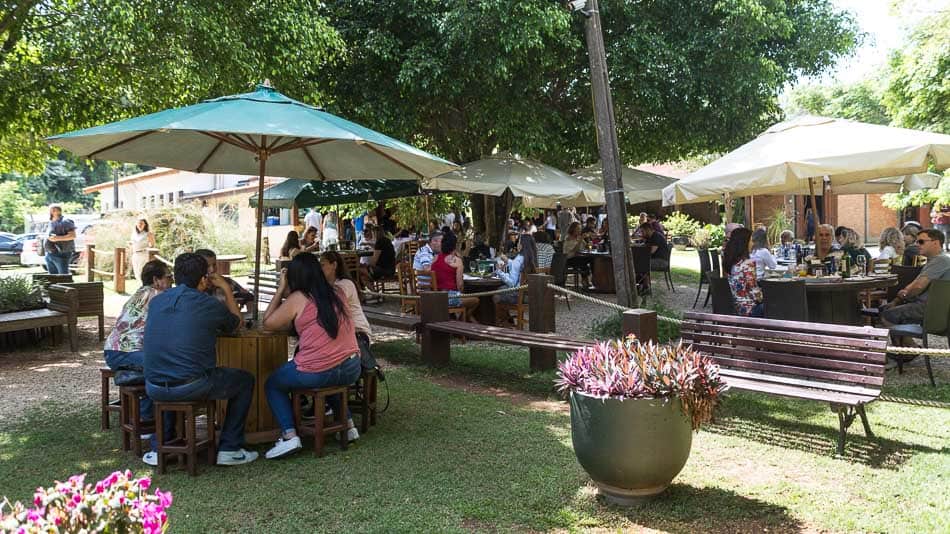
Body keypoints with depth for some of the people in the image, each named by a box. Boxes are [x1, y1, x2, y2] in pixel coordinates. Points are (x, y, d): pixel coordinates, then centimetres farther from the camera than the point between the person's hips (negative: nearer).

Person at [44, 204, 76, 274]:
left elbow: (73, 235, -18)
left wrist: (58, 238, -25)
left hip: (61, 254, -9)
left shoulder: (65, 222, -8)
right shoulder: (51, 223, 19)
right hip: (49, 255, 9)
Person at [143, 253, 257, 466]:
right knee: (245, 380, 17)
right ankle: (229, 449, 18)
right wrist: (226, 288, 25)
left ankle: (159, 447, 34)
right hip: (192, 387, -5)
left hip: (154, 390, 6)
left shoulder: (156, 301, 8)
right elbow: (236, 322, 15)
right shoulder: (209, 304, -6)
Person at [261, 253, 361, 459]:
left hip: (316, 372, -5)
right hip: (351, 370, 6)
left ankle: (289, 434, 4)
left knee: (272, 385, 20)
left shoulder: (297, 299, -5)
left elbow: (268, 323, 3)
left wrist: (280, 290, 8)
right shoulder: (338, 293, 9)